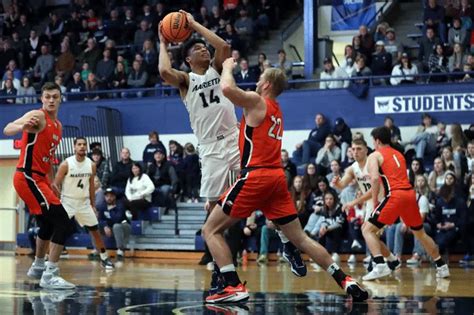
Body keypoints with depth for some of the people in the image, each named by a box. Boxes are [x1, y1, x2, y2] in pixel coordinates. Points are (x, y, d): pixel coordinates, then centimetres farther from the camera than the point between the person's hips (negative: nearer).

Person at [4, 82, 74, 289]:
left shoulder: (58, 126, 16)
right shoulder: (38, 116, -12)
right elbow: (7, 130, -26)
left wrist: (52, 183, 24)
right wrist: (22, 126, -48)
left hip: (39, 179, 10)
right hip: (28, 177, -10)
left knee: (48, 224, 27)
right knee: (63, 222, -18)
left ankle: (38, 267, 47)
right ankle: (50, 275, -20)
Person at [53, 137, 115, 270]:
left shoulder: (91, 165, -2)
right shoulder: (66, 164, -14)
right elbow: (56, 185, -10)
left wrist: (93, 205, 10)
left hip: (84, 203, 4)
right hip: (67, 201, -4)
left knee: (95, 230, 6)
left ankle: (104, 259, 19)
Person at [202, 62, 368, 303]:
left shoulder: (256, 101, -2)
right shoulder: (276, 110, 22)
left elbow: (227, 88, -20)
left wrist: (227, 67, 0)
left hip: (256, 176, -8)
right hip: (277, 177, 8)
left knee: (211, 230, 0)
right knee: (300, 238, 11)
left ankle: (234, 287, -14)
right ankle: (345, 281, 2)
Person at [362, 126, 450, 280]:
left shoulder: (375, 156, 5)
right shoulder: (399, 155, 25)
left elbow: (375, 178, -12)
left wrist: (374, 201, -2)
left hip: (395, 196, -6)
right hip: (410, 194, 6)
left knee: (368, 229, 0)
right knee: (420, 233, 23)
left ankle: (380, 266, -17)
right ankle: (442, 266, 26)